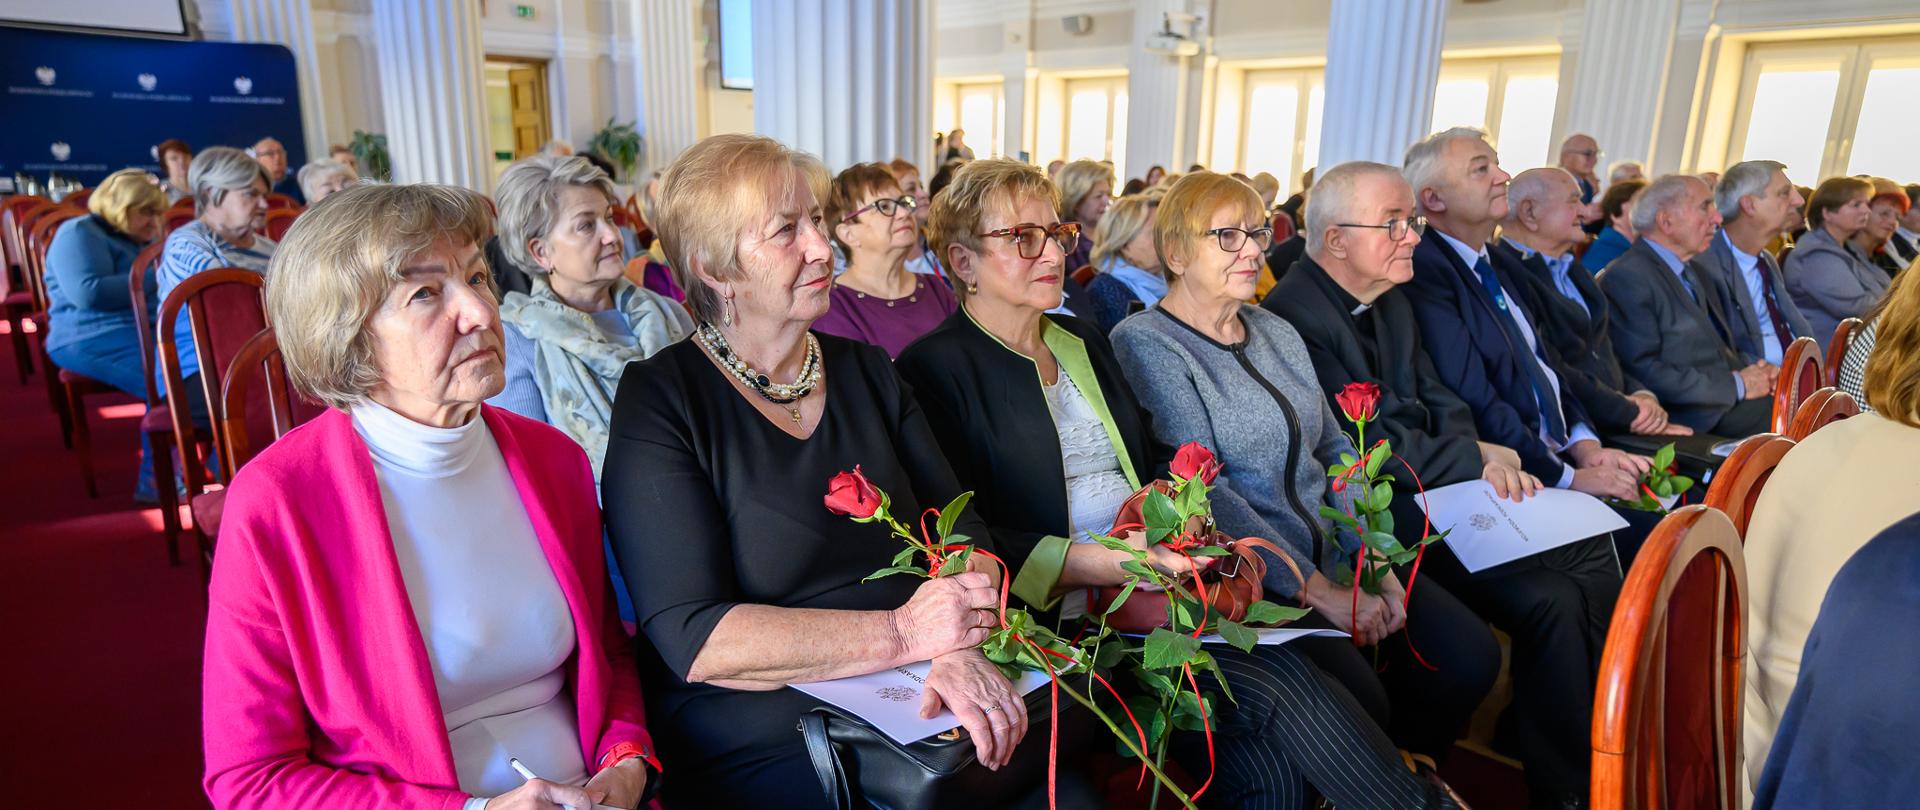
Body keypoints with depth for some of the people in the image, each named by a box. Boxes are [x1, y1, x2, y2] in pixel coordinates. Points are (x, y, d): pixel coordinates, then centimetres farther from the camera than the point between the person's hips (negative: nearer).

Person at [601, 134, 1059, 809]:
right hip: (768, 751, -4)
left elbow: (966, 536, 6)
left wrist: (963, 648, -15)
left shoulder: (866, 370, 10)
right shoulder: (658, 400, -6)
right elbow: (693, 639, -15)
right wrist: (902, 632, -19)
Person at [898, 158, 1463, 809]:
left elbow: (1158, 460, 21)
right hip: (1060, 608, -6)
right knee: (1283, 689, -20)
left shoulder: (1084, 340, 18)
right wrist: (1098, 562, -21)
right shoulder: (934, 369, -5)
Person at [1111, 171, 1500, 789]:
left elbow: (1333, 449, 14)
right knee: (1361, 700, -24)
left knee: (1470, 657, -7)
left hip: (1331, 554, 7)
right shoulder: (1145, 344, -10)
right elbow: (1201, 489, -17)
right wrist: (1315, 589, -17)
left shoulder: (1278, 333, 13)